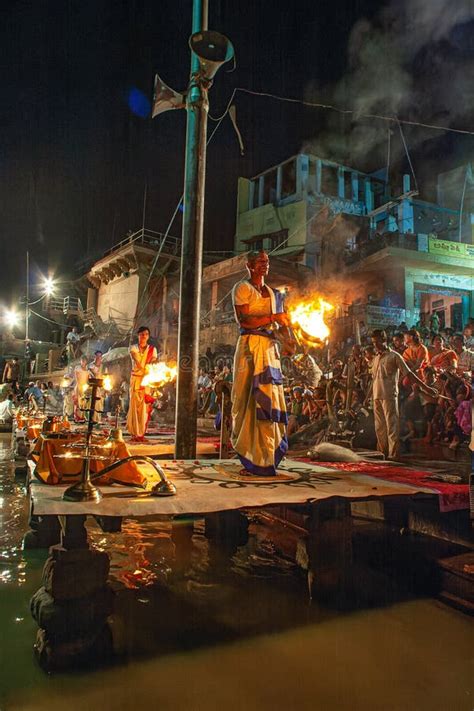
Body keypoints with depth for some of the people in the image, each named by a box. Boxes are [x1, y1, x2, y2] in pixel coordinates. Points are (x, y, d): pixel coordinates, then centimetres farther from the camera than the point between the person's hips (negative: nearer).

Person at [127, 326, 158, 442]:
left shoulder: (152, 349, 8)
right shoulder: (133, 348, 6)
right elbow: (136, 361, -11)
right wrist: (144, 368, -27)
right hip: (135, 378, -1)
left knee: (145, 406, -3)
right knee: (135, 405, -4)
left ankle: (142, 434, 3)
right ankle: (134, 433, -1)